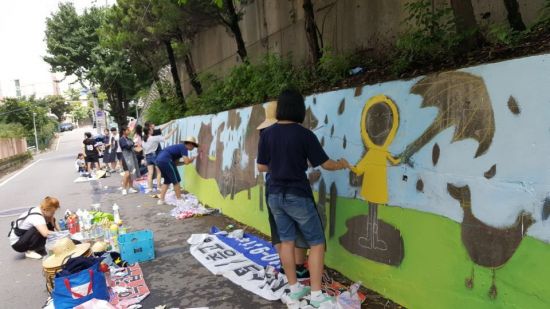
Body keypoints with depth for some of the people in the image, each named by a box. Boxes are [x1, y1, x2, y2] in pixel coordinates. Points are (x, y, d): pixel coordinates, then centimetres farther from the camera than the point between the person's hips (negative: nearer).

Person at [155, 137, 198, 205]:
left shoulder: (180, 147, 25)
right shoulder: (184, 147, -2)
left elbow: (175, 163, 23)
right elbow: (187, 161, -12)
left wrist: (189, 161, 17)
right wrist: (193, 158, 8)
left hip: (158, 160, 10)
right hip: (165, 160, -10)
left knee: (167, 181, 20)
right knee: (176, 180, 3)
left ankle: (161, 200, 17)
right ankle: (179, 200, 9)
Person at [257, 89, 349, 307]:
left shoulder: (267, 134, -1)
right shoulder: (304, 134, -14)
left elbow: (261, 167, 4)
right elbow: (326, 164, -8)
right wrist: (342, 164, 12)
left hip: (275, 195, 5)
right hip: (298, 196, -5)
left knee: (286, 241, 14)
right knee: (316, 242, 7)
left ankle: (294, 289, 24)